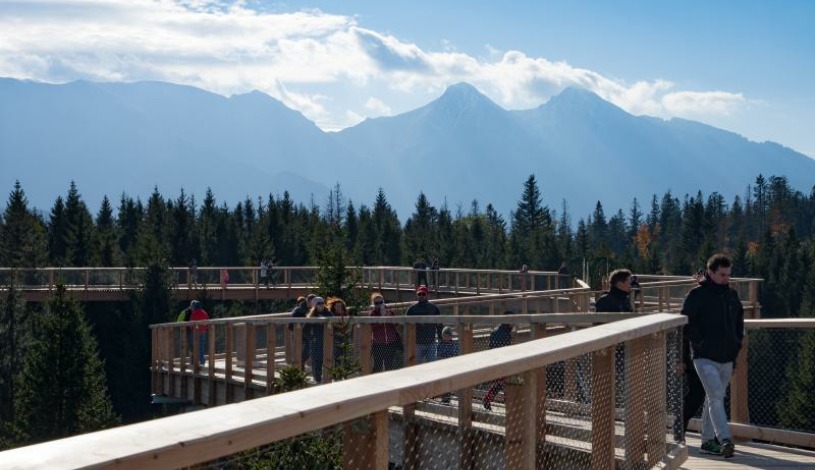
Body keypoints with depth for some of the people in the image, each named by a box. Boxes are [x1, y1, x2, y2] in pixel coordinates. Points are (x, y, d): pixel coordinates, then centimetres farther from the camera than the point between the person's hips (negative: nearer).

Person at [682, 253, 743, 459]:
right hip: (705, 357, -7)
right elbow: (686, 322, -9)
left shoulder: (732, 294, 12)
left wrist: (738, 340, 14)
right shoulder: (697, 294, -7)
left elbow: (739, 319, 26)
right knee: (716, 396, -17)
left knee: (715, 398, 13)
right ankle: (725, 440, -24)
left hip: (727, 357, 7)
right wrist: (699, 342, -14)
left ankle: (708, 440, 22)